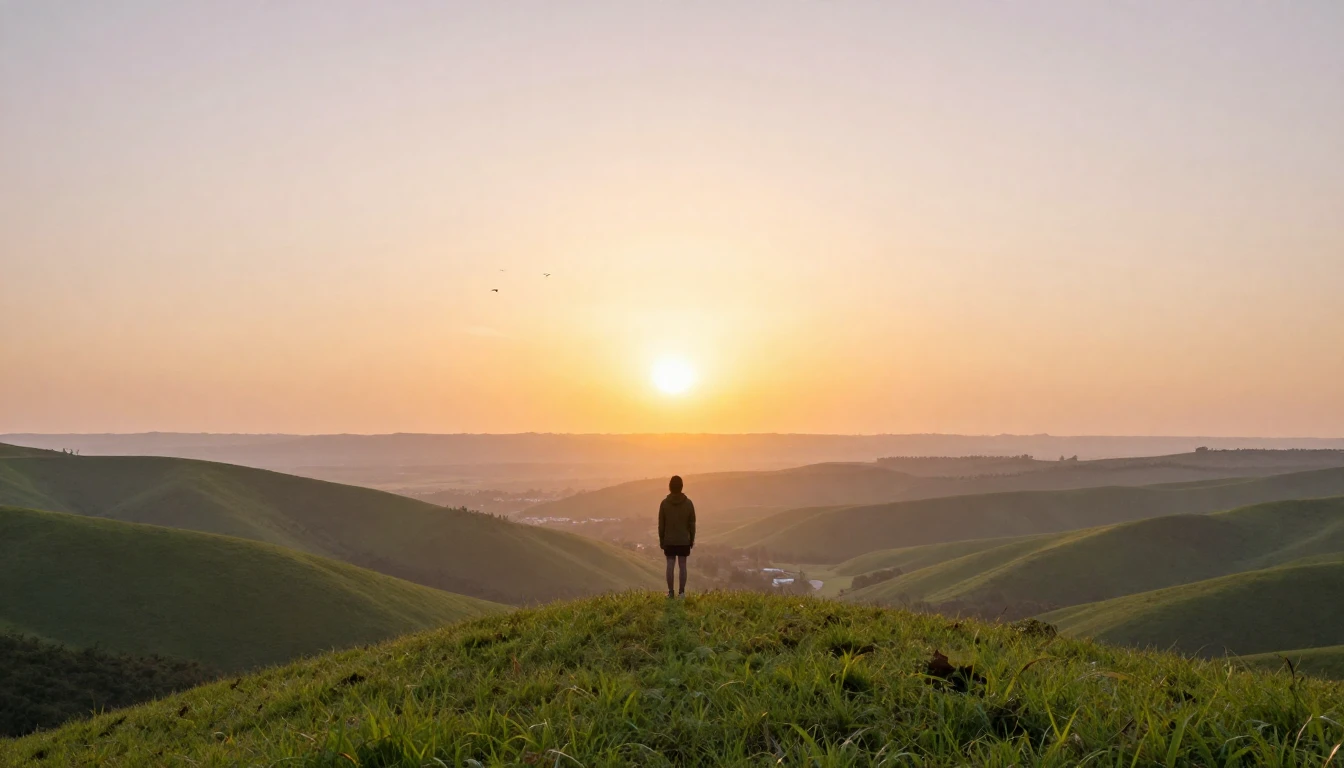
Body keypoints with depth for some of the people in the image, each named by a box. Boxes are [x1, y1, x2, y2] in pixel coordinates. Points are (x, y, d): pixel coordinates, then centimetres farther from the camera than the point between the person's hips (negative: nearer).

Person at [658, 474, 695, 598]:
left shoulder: (664, 503, -6)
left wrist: (661, 540, 6)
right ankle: (682, 591, 3)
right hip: (684, 541, 0)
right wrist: (691, 540, 9)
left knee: (670, 565, 3)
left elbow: (661, 524, -3)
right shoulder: (688, 503, -4)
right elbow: (692, 524, -1)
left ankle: (670, 592, 3)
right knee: (682, 565, 4)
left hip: (669, 541, 0)